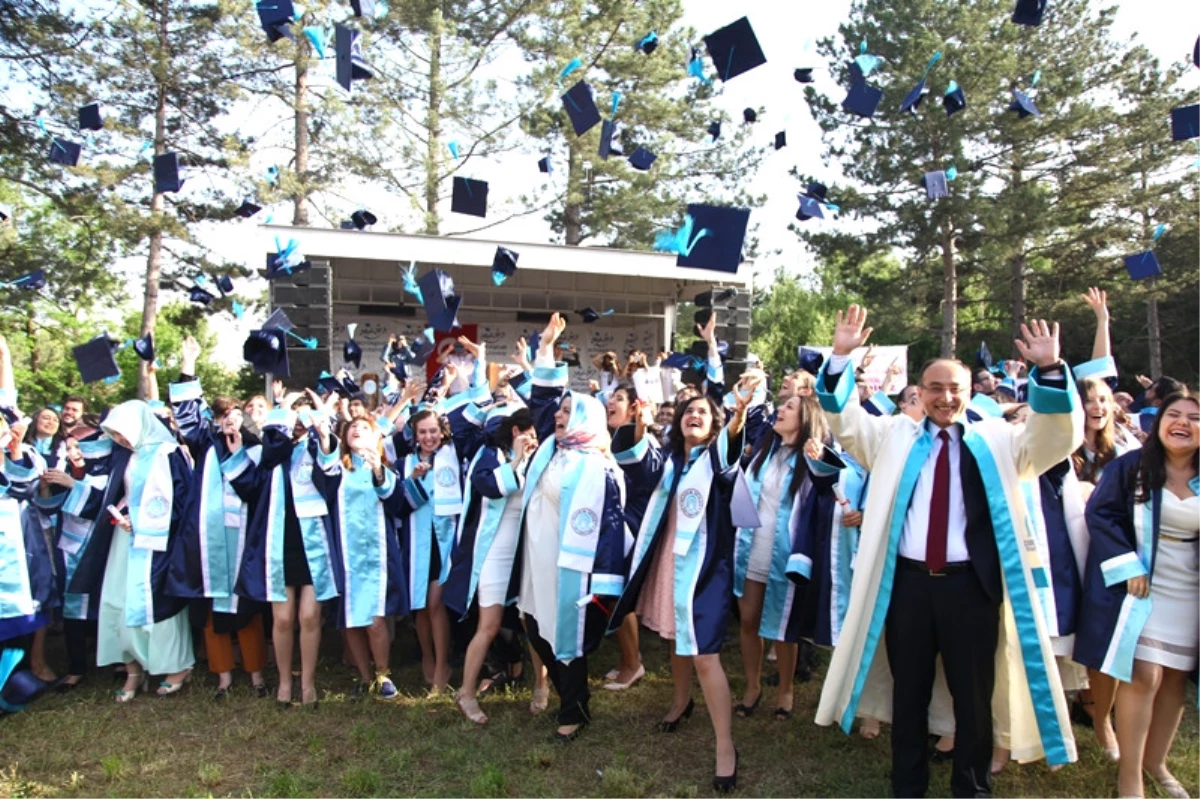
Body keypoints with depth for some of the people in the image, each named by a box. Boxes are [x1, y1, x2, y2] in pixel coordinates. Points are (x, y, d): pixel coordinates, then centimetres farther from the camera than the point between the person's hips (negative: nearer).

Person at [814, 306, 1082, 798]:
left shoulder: (996, 441, 7)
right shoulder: (893, 436, 8)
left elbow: (1056, 439, -4)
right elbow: (843, 419, 0)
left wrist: (1050, 371, -19)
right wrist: (841, 358, -14)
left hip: (972, 583, 0)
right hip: (907, 581, 1)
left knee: (974, 693, 12)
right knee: (909, 691, 14)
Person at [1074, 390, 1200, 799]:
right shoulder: (1130, 466, -6)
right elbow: (1099, 514, -9)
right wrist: (1128, 567, -16)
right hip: (1138, 587, -4)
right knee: (1143, 677, -8)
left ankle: (1155, 762, 29)